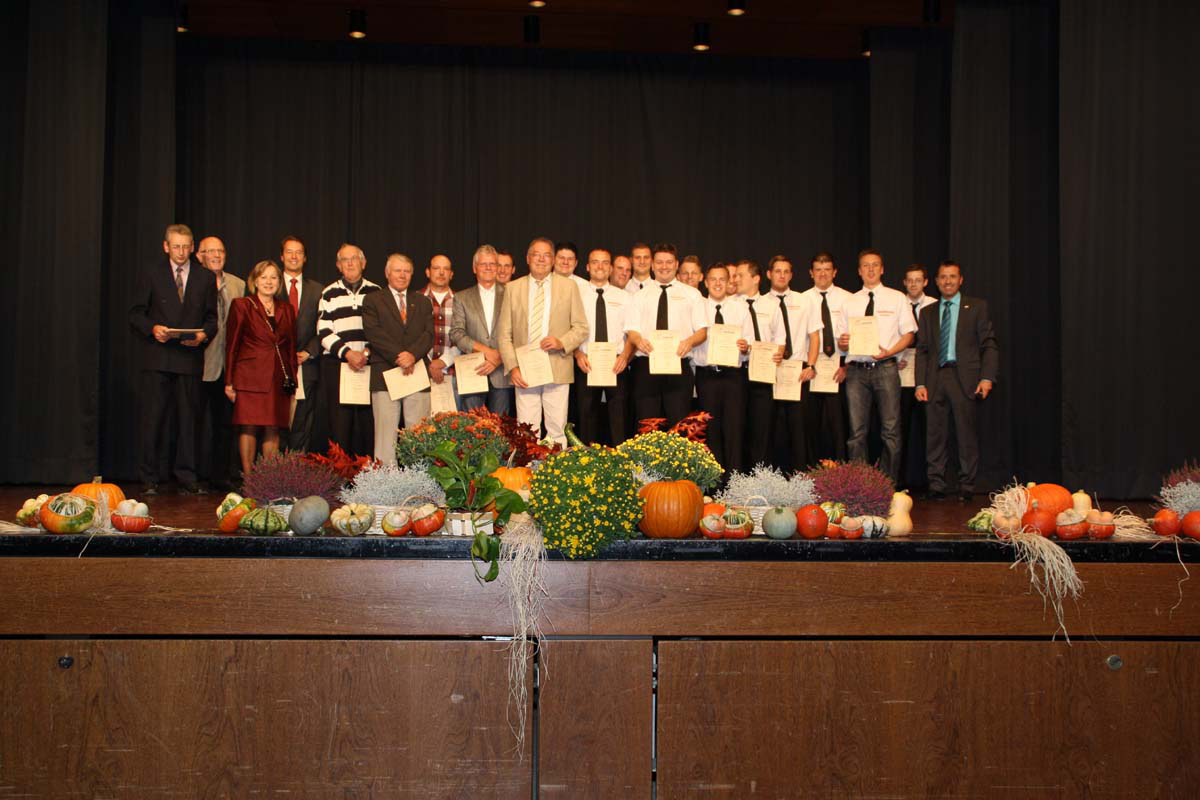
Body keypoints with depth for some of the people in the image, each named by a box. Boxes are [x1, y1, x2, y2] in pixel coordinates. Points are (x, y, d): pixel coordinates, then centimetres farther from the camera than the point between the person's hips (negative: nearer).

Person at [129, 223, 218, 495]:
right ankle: (149, 479, 5)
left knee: (188, 419, 4)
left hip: (190, 358, 2)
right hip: (157, 358, -1)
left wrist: (203, 334, -8)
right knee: (153, 419, -2)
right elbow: (136, 314, 6)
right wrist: (153, 328, -13)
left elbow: (212, 318, 12)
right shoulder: (151, 275, 8)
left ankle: (186, 476, 10)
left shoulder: (205, 280, 12)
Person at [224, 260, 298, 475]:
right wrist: (229, 382, -3)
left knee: (273, 429, 1)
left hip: (279, 379, 3)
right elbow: (232, 345, 2)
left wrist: (293, 380, 8)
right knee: (248, 426, -5)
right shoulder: (242, 306, 4)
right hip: (250, 376, -3)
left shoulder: (286, 309, 15)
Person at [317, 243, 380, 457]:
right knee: (339, 421, -4)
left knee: (368, 422, -2)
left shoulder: (376, 292, 12)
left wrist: (369, 351, -8)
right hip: (336, 364, -1)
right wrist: (347, 353, -11)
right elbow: (323, 331, 2)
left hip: (369, 365, 1)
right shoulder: (329, 294, 10)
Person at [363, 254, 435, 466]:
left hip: (417, 374, 3)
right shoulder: (373, 300, 10)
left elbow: (429, 334, 6)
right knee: (386, 433, -5)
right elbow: (373, 333, -3)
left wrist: (412, 354, -12)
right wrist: (398, 356, -13)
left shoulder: (423, 302, 19)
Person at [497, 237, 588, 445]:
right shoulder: (512, 288, 11)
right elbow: (504, 334, 8)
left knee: (557, 430, -1)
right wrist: (512, 367, -4)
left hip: (558, 371, 0)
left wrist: (562, 342, -10)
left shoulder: (568, 287, 10)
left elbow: (582, 328, 9)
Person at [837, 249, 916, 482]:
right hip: (856, 370, 2)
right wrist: (842, 342, -7)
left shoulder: (897, 298, 10)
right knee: (857, 432, 0)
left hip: (885, 368, -2)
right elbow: (842, 341, 17)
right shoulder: (850, 302, 16)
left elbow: (908, 334, 6)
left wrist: (889, 351, -11)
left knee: (890, 430, -4)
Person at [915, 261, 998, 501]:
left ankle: (966, 486, 6)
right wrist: (921, 383, 2)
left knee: (967, 434, -2)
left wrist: (987, 378, -8)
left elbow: (989, 345, 3)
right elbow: (922, 350, 13)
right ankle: (936, 485, 8)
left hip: (965, 378, -3)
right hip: (936, 378, 3)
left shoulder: (977, 307, 8)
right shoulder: (928, 312, 16)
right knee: (935, 434, 1)